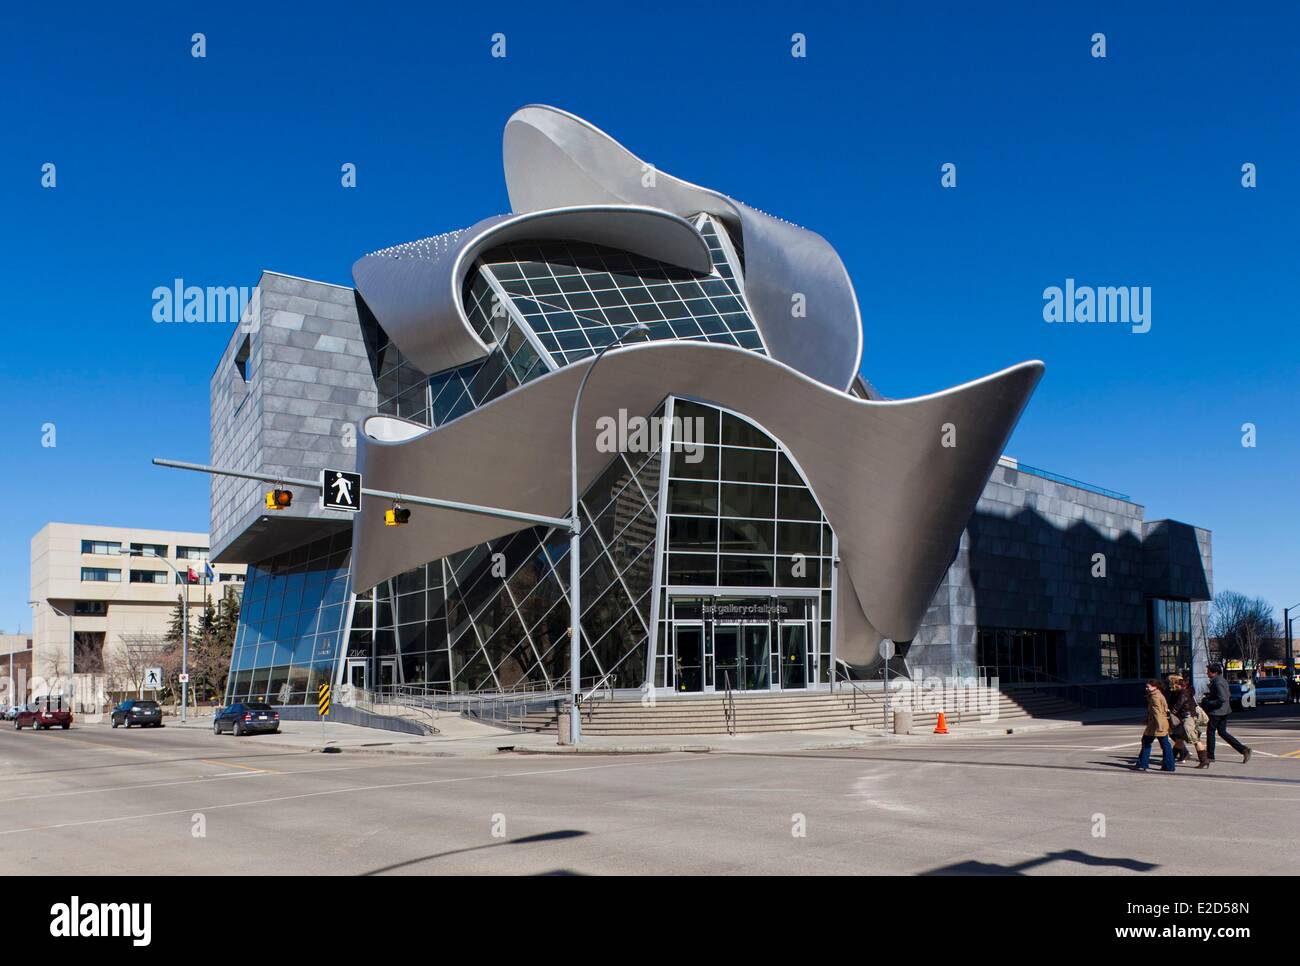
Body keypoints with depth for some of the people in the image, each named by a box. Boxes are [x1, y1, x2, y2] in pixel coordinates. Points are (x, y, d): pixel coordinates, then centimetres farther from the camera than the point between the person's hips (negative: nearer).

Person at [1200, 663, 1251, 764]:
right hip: (1224, 711, 10)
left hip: (1217, 711, -10)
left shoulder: (1217, 683, -21)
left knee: (1210, 732, 3)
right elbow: (1229, 696, 20)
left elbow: (1221, 699, -26)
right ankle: (1243, 749, 7)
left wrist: (1207, 703, -19)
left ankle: (1210, 756, 11)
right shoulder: (1222, 681, 11)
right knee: (1222, 732, 14)